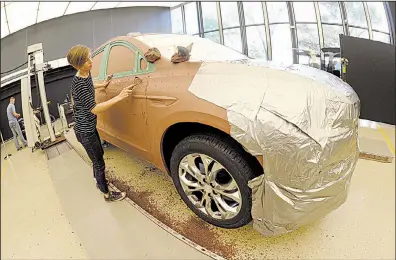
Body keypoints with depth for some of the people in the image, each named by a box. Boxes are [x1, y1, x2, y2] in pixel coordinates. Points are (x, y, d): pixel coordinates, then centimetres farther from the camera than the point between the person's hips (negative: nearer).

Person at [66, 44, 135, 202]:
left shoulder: (86, 74, 0)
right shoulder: (79, 83, -28)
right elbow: (95, 109, -30)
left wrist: (101, 85, 20)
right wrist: (119, 97, -33)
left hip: (89, 127, 9)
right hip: (85, 131, -9)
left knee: (99, 155, 24)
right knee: (99, 163, 3)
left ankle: (99, 182, 45)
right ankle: (107, 194, 20)